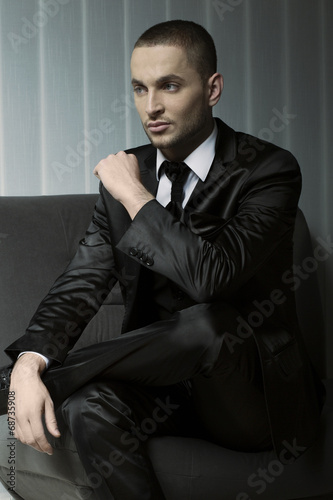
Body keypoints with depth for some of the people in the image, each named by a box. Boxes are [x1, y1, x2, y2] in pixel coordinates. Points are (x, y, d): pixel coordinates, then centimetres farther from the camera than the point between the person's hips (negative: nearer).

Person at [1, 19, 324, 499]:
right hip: (163, 374, 4)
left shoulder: (269, 170, -13)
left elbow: (212, 274, -29)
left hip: (254, 400, -4)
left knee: (206, 323, -36)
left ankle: (55, 377, -16)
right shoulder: (126, 171, 5)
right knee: (86, 406, -28)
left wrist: (136, 196, -18)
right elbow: (82, 281, -1)